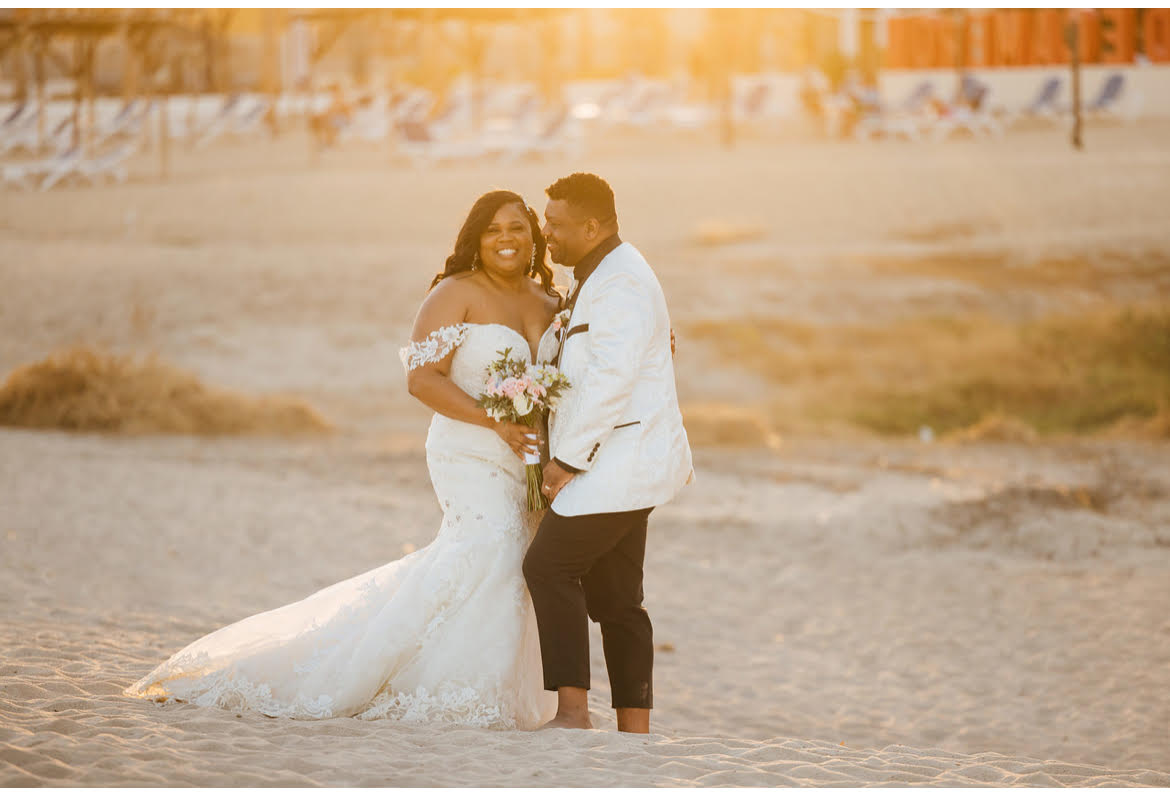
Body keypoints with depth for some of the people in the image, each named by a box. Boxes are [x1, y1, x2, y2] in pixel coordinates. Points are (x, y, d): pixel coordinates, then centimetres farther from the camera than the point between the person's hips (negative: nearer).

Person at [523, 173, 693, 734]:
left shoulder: (621, 284, -16)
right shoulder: (599, 277, 19)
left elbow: (610, 381, -23)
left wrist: (569, 459, -19)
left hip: (621, 459, -10)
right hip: (621, 463, 10)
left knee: (549, 567, -13)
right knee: (614, 598, 8)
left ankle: (572, 711, -14)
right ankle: (635, 734, 8)